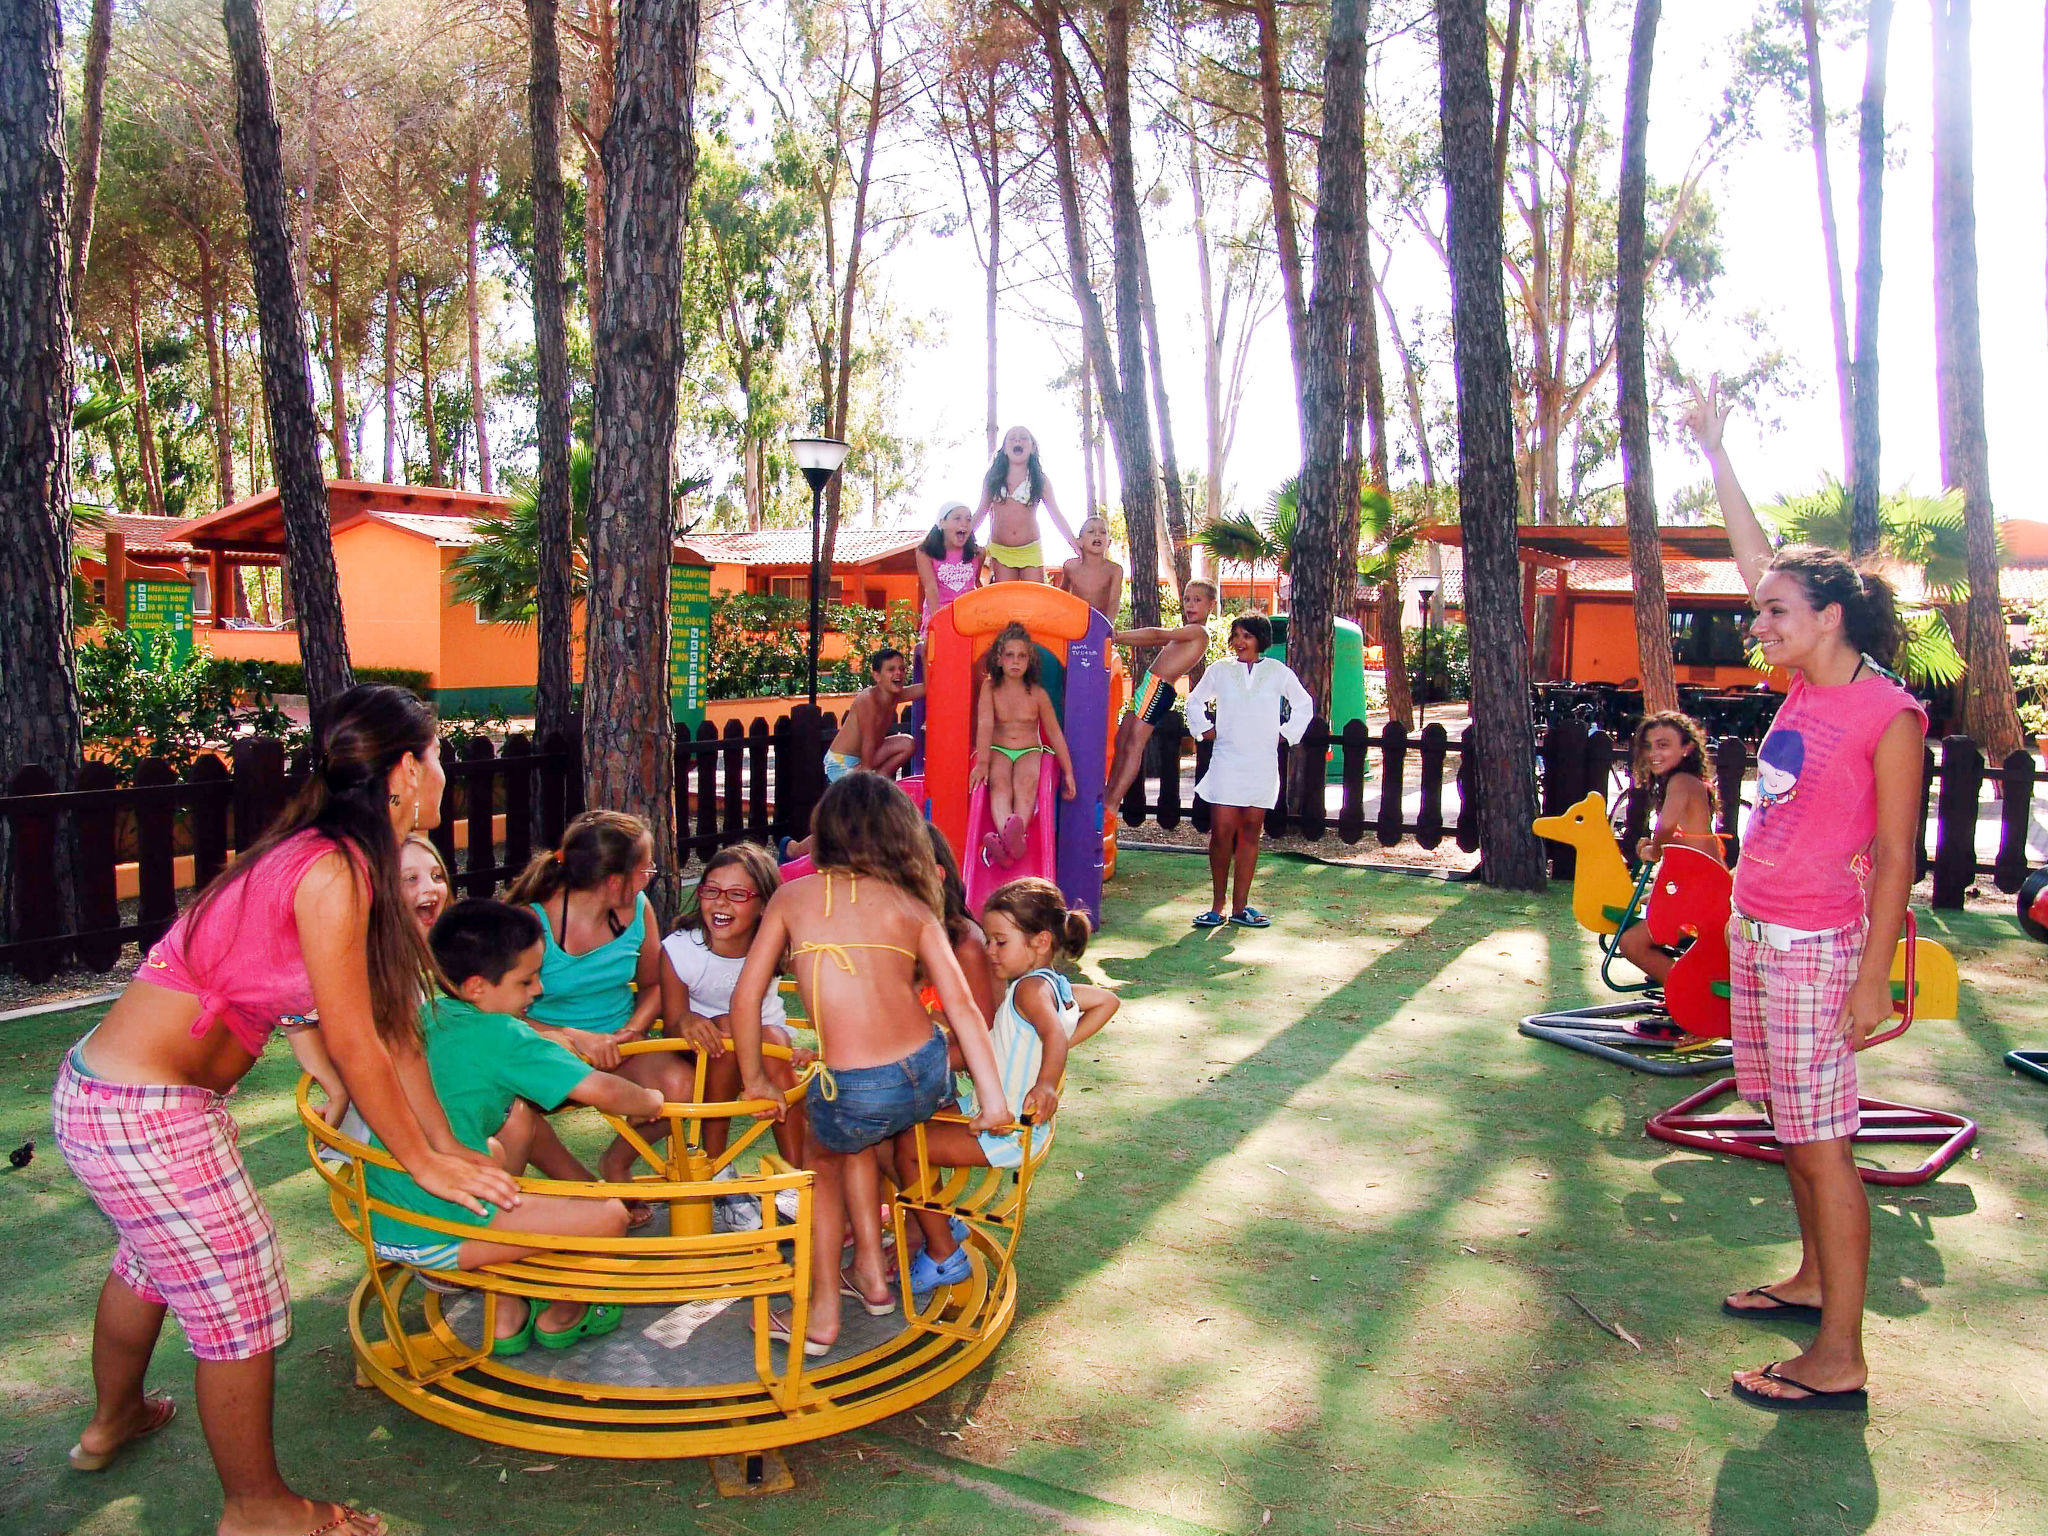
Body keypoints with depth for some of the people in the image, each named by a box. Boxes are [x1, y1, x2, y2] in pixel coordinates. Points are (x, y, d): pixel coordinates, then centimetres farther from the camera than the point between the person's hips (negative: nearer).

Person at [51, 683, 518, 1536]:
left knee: (155, 1260, 31)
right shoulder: (332, 873, -25)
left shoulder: (350, 864, 5)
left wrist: (447, 1146, 8)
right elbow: (356, 1050, -20)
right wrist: (423, 1163, -8)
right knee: (240, 1303, 5)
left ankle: (113, 1421, 57)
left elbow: (394, 1026, 7)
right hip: (143, 1115, -10)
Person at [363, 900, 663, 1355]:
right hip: (430, 1238, -9)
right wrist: (649, 1101, 2)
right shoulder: (500, 1036, -14)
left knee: (521, 1115, 24)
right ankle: (561, 1317, 25)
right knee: (608, 1216, -10)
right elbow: (601, 1091, -18)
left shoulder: (426, 1015, 10)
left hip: (379, 1220, 9)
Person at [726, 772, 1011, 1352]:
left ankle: (822, 1314, 27)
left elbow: (747, 995, 6)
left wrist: (754, 1078, 18)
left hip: (854, 1091, -3)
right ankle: (870, 1272, 37)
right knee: (852, 1138, 34)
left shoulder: (792, 897, 7)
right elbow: (963, 1006, 0)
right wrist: (994, 1098, 2)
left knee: (824, 1158, 29)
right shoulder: (913, 908, 8)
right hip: (929, 1076, 3)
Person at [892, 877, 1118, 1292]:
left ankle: (944, 1255, 3)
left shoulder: (1031, 988, -23)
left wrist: (1046, 1084, -56)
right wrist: (1066, 1043, 12)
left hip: (1006, 1133, -11)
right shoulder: (1056, 985, 5)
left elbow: (1054, 1032, -41)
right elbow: (1108, 1000, 16)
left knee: (906, 1146, -10)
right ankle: (941, 1223, 32)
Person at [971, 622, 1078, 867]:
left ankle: (1017, 835, -62)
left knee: (1026, 780, -35)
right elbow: (985, 725, -11)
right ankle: (1006, 835, -63)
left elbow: (1055, 733, 7)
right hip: (998, 750, 0)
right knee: (999, 781, -34)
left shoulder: (1038, 694, 3)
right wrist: (982, 762, -23)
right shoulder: (990, 688, 1)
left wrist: (1068, 772, 5)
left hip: (1030, 751, 0)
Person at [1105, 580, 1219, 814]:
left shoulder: (1198, 631, -8)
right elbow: (1156, 641, 18)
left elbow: (1158, 635, -15)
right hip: (1148, 687, 9)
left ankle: (1112, 804, -9)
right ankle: (1109, 797, 17)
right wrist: (1117, 638, 8)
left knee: (1133, 747, -10)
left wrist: (1118, 635, -15)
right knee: (1121, 743, 11)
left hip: (1157, 689, -9)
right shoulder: (1185, 632, 22)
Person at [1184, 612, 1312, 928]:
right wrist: (1204, 730, 9)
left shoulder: (1278, 672, 5)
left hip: (1262, 765, 1)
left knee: (1251, 833, 3)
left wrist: (1287, 733, 10)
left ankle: (1240, 907, 9)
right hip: (1226, 763, -1)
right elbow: (1194, 701, 21)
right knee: (1222, 832, -8)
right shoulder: (1220, 671, 5)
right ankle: (1217, 906, 2)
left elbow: (1303, 704, 20)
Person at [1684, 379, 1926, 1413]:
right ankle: (1813, 1283, 33)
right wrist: (1715, 451, 15)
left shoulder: (1888, 714, -13)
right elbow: (1757, 558, 13)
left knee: (1820, 1141, -5)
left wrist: (1873, 977, -16)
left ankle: (1840, 1361, 2)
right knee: (1789, 1126, 17)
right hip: (1754, 926, 8)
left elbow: (1894, 855, -14)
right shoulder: (1804, 685, 7)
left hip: (1815, 941, -8)